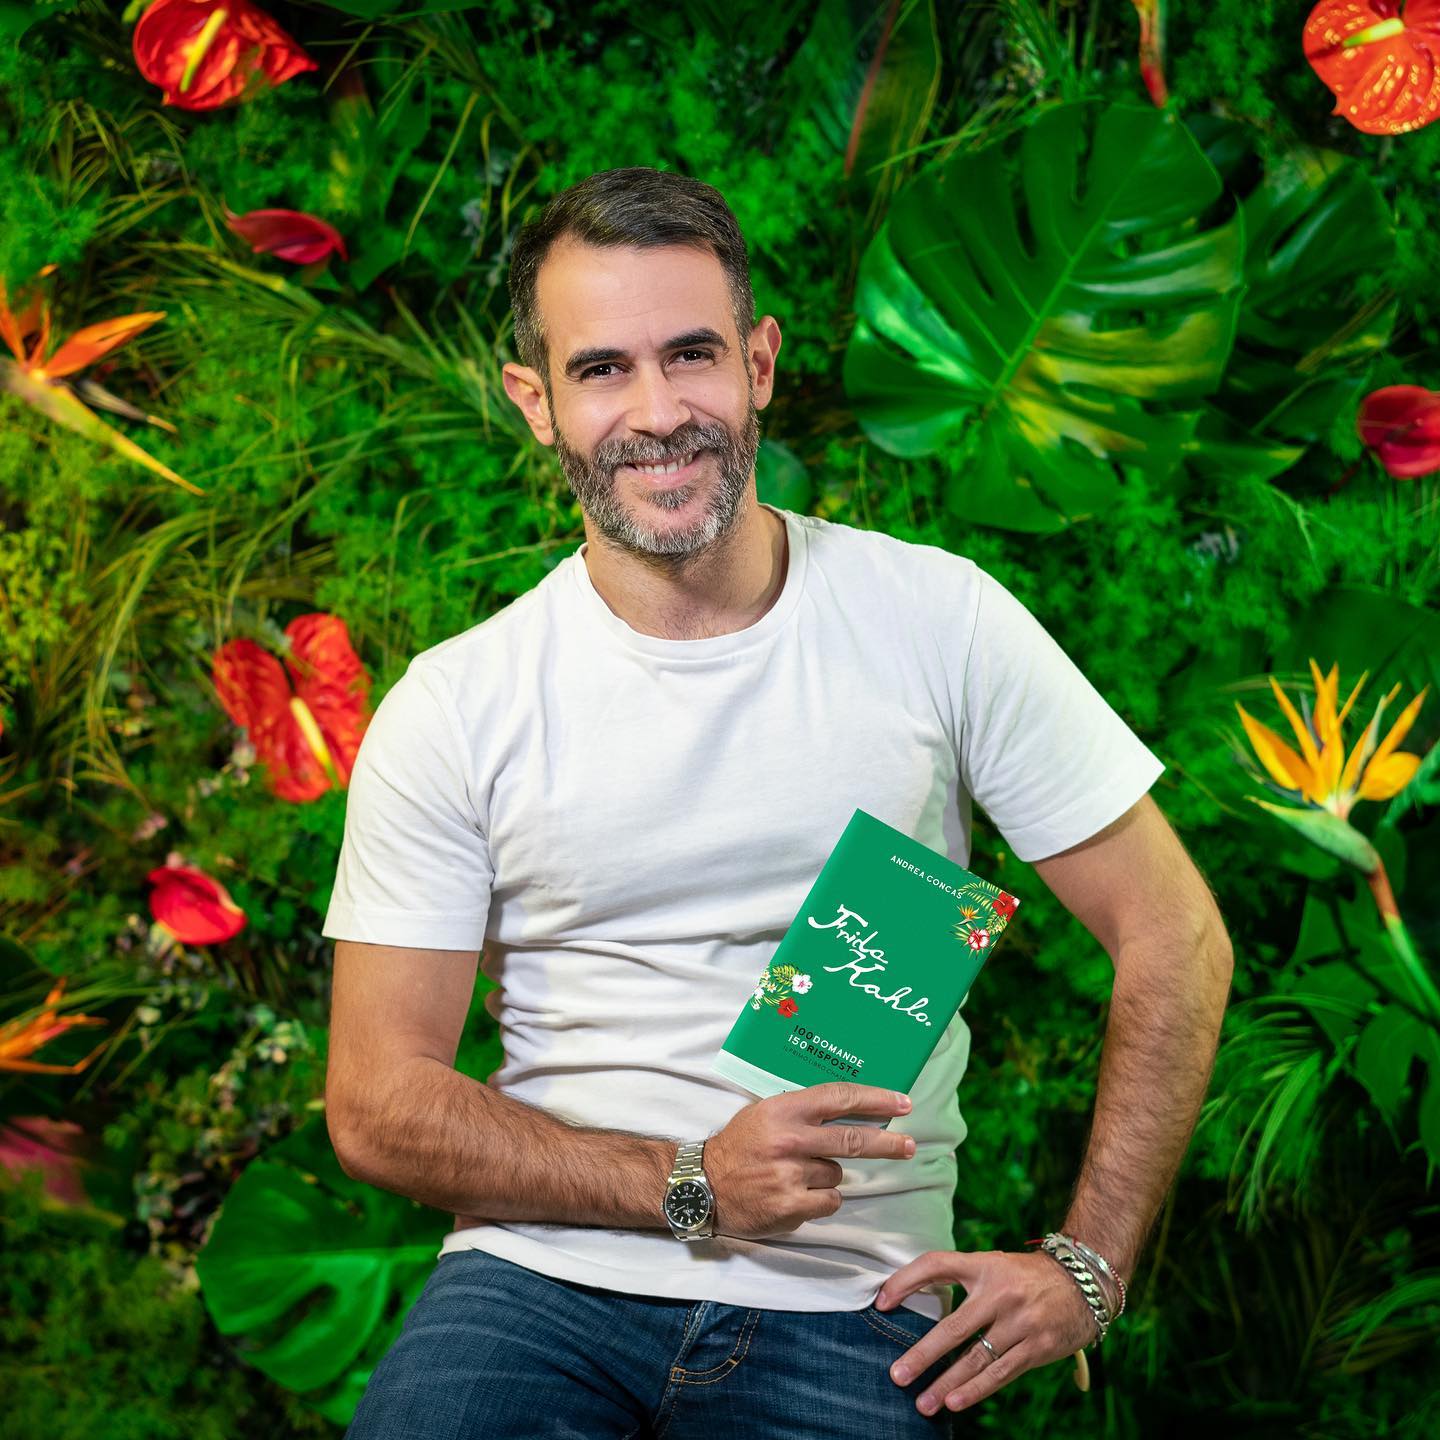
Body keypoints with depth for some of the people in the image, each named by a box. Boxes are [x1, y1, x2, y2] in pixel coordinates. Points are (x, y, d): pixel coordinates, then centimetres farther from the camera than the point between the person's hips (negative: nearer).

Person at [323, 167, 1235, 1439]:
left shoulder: (939, 622, 0)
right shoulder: (451, 711, 0)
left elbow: (1173, 933, 5)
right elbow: (377, 1104, -1)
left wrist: (1088, 1266, -2)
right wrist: (688, 1183, -13)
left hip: (847, 1309, 0)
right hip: (544, 1274, 0)